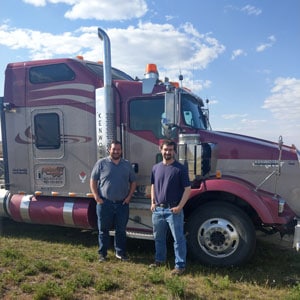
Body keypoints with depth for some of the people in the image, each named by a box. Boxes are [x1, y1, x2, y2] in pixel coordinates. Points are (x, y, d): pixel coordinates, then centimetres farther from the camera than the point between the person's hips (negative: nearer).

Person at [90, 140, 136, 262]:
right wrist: (96, 196, -8)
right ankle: (102, 253, 22)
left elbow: (133, 182, 12)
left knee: (121, 230, 11)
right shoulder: (101, 163, -1)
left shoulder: (127, 164, 8)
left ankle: (120, 252, 25)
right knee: (103, 230, 9)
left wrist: (129, 196, 1)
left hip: (122, 204, 2)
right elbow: (93, 181, 1)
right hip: (105, 203, -2)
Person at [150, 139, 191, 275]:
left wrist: (180, 206, -16)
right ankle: (160, 259, 37)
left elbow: (187, 189, -10)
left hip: (173, 210, -5)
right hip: (158, 210, 6)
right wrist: (153, 203, 8)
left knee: (178, 238, 3)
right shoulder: (156, 167, 7)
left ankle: (180, 265, 16)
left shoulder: (180, 168, -9)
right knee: (158, 237, 19)